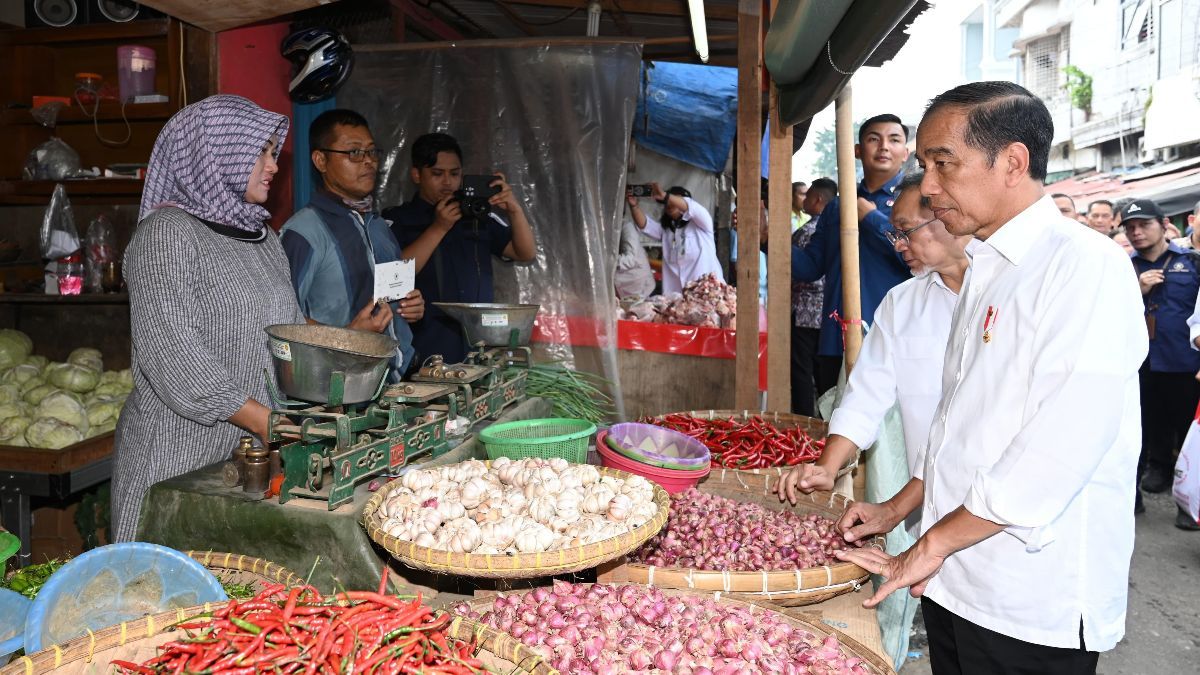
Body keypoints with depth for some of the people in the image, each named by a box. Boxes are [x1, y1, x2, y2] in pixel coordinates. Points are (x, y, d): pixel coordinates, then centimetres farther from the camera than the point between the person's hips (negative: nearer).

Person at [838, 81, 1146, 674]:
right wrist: (898, 508, 11)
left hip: (1035, 605, -7)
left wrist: (933, 543, -17)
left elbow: (1064, 445, -24)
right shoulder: (985, 271, 13)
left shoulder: (1086, 267, -16)